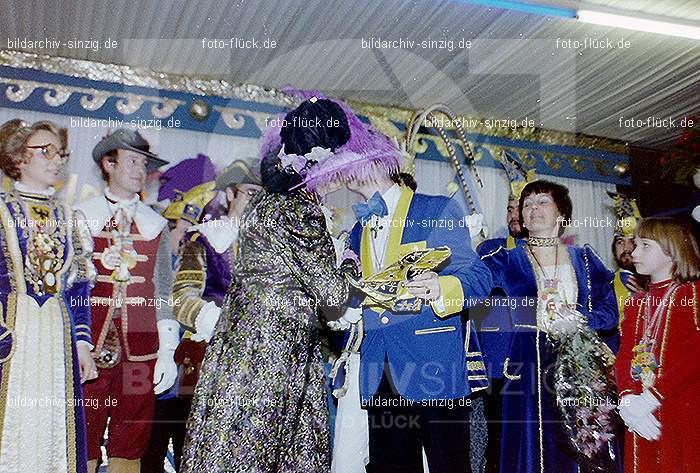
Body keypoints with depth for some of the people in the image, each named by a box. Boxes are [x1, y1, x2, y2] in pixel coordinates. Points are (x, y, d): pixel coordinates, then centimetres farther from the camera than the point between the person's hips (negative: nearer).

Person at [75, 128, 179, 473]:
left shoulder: (156, 225, 11)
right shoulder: (80, 218, 7)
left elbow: (164, 292, 10)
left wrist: (168, 351, 3)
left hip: (140, 350, 2)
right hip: (88, 348, -1)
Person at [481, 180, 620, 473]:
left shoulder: (584, 259, 12)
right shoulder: (507, 261, 6)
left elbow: (609, 310, 6)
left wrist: (576, 320, -11)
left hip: (582, 368, 2)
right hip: (530, 369, -2)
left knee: (584, 446, 3)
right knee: (534, 448, -1)